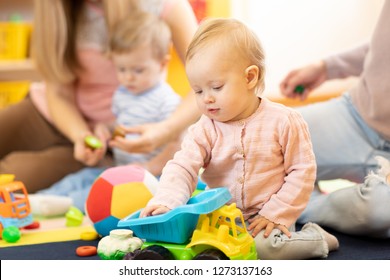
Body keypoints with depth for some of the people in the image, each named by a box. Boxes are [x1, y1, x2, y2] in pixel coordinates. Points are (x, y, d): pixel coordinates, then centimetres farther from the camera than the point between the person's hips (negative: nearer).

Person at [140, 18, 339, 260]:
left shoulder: (283, 121, -11)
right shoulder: (205, 130, -4)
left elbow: (302, 170, -8)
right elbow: (183, 167, -14)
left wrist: (277, 214, -14)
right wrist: (165, 201, -34)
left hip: (265, 217, -4)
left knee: (259, 247, -31)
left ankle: (313, 239, -2)